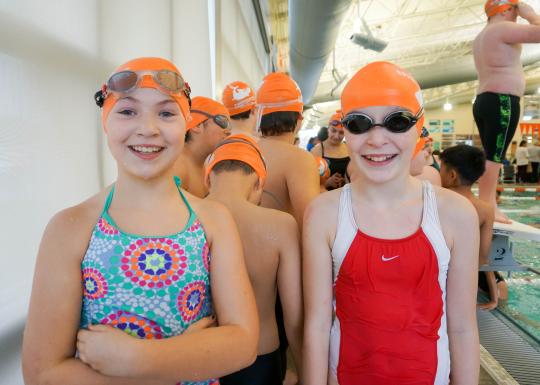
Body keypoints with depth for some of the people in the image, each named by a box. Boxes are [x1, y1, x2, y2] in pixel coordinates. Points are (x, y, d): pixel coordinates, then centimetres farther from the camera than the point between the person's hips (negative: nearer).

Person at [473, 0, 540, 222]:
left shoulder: (481, 37, 25)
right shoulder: (501, 29, -4)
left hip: (484, 101, 10)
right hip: (501, 101, -10)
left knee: (490, 156, 7)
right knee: (494, 156, -14)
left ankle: (487, 206, 6)